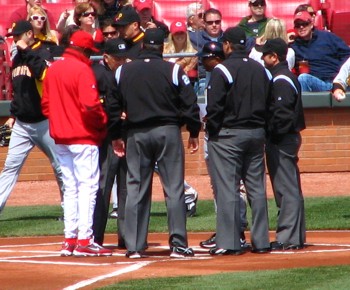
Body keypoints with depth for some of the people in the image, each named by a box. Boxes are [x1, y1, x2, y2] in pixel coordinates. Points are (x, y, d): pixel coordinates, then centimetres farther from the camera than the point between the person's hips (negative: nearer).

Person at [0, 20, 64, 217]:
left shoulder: (43, 54, -9)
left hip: (44, 123, -6)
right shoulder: (17, 59, 12)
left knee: (60, 166, 4)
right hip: (21, 125, 6)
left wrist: (26, 51, -27)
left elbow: (44, 73, -31)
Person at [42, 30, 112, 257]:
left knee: (70, 188, 14)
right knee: (87, 186, -5)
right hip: (83, 137, -8)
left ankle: (69, 239, 13)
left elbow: (46, 104, 14)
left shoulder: (53, 69, 10)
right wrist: (102, 122, -5)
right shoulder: (82, 70, -14)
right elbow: (90, 106, -21)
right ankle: (84, 240, -10)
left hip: (61, 138, 8)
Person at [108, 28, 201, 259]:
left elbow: (114, 107, 7)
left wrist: (116, 136, 16)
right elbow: (190, 103, -4)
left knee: (136, 190, 6)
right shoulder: (173, 70, -5)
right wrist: (194, 133, 6)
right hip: (168, 132, -2)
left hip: (136, 134, 3)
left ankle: (134, 246, 4)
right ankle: (178, 244, -4)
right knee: (174, 189, 0)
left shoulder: (123, 71, 4)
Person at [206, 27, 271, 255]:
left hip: (228, 135, -6)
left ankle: (229, 242, -8)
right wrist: (261, 129, 15)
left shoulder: (223, 70, -11)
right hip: (257, 134, 6)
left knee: (227, 189, -5)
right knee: (257, 188, 10)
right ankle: (261, 241, 11)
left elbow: (214, 107, -15)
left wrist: (212, 131, -4)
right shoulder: (260, 69, 10)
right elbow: (269, 104, 11)